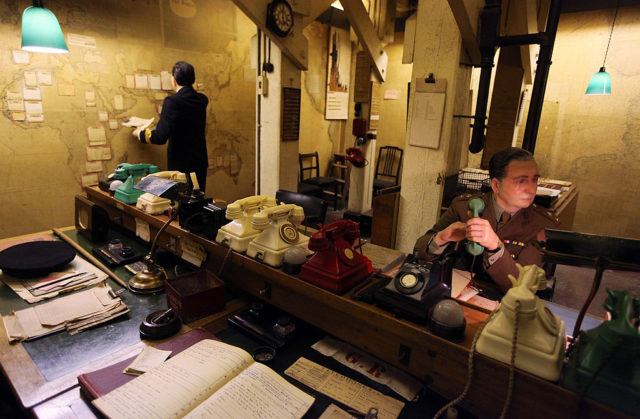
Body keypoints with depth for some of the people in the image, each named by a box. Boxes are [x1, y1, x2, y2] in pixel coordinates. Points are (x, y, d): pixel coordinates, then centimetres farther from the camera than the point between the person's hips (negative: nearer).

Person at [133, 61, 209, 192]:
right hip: (201, 162, 6)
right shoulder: (202, 100, 3)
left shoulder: (172, 101, -15)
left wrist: (140, 133, -1)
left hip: (181, 165, -6)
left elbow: (160, 137, -21)